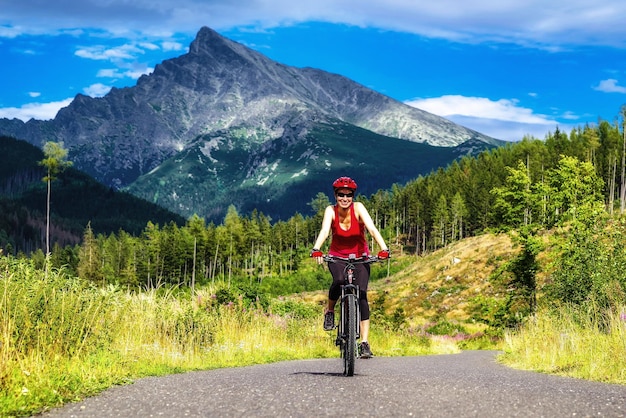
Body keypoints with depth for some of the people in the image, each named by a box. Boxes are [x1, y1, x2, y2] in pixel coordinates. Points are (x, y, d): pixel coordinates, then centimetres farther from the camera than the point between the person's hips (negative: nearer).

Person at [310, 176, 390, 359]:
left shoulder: (358, 208, -18)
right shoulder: (331, 210, -15)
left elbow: (372, 228, -30)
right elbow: (325, 231, -31)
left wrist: (383, 248, -46)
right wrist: (316, 250, -49)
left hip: (359, 256, 0)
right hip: (337, 256, 0)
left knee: (361, 295, -16)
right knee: (339, 282, -32)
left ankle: (364, 342, -15)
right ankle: (329, 311, -2)